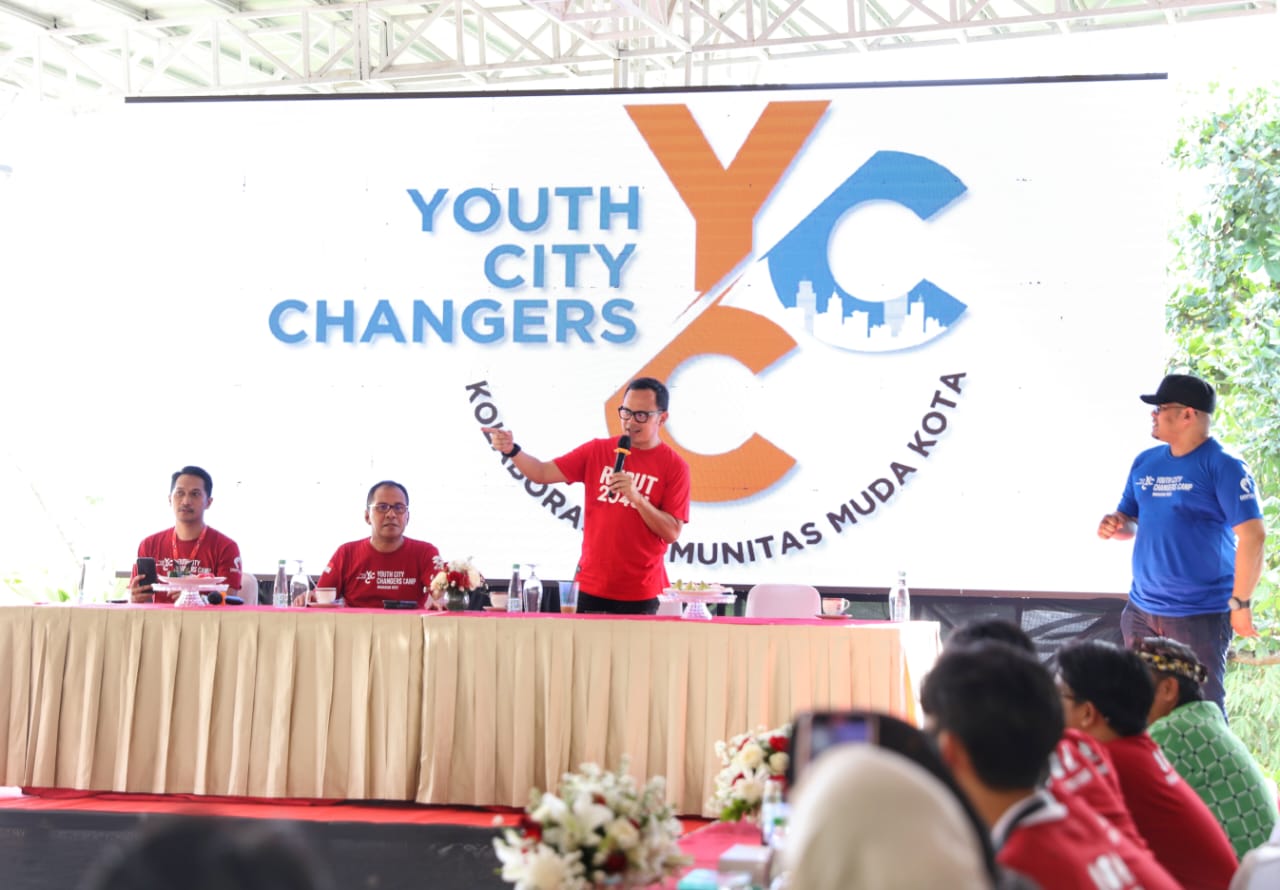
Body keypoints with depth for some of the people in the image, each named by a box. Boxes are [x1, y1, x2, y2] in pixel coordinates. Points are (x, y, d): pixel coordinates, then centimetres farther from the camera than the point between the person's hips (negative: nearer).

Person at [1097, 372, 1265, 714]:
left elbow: (1253, 535, -18)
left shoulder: (1223, 467, -14)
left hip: (1201, 614, -7)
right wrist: (1115, 526, -6)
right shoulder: (1145, 462, 7)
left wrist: (1240, 603, -18)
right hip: (1141, 610, 7)